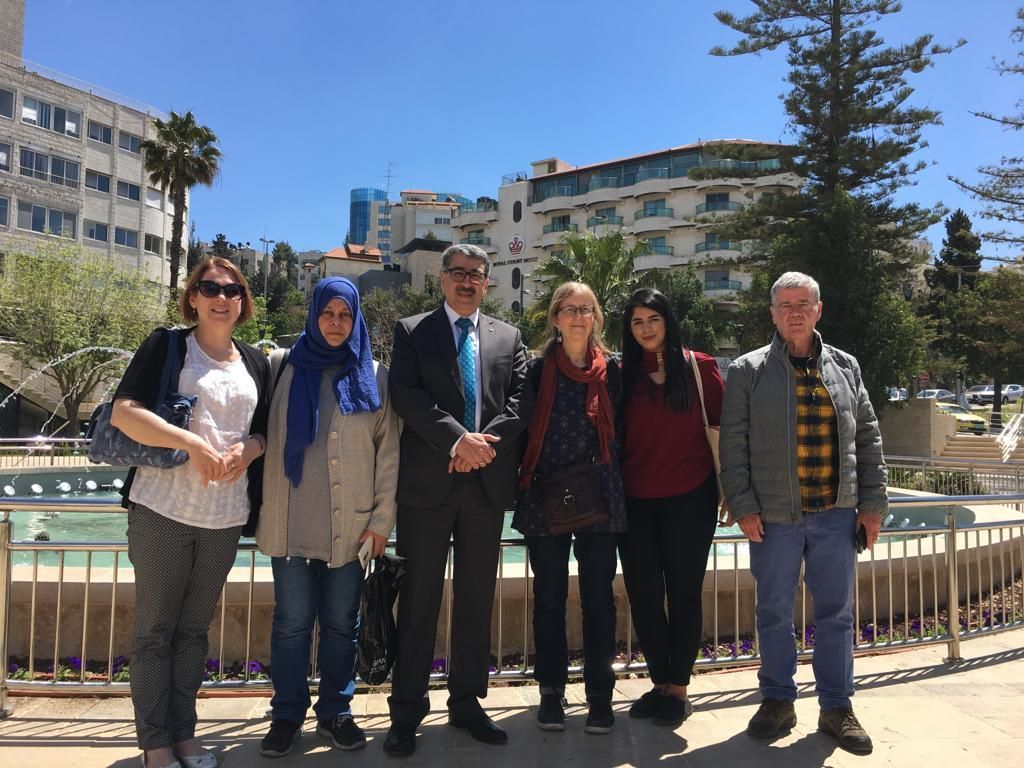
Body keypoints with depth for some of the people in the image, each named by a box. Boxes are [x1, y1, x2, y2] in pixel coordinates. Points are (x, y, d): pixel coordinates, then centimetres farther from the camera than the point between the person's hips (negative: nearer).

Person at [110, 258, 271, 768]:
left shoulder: (255, 363, 12)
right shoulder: (167, 345, 0)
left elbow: (265, 431, 16)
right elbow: (124, 412, -10)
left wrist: (249, 449, -6)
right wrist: (191, 443, -19)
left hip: (226, 517, 4)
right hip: (163, 510, -3)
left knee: (194, 629, 13)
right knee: (154, 629, 5)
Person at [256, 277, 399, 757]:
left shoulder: (373, 376, 4)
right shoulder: (283, 367, 5)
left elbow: (389, 450, 2)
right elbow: (264, 435, 6)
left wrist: (383, 518, -3)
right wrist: (263, 509, -3)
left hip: (351, 524, 0)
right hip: (292, 523, 0)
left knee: (341, 623, 9)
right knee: (291, 623, 7)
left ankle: (335, 712, 25)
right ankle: (287, 715, 22)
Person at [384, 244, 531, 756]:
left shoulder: (508, 338, 14)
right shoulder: (412, 331, 6)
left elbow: (521, 402, 4)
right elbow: (406, 395, -8)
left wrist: (484, 443, -12)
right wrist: (458, 439, -18)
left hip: (488, 482, 3)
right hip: (428, 481, -2)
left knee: (477, 599, 11)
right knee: (418, 599, 4)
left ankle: (467, 701, 25)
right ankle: (407, 711, 15)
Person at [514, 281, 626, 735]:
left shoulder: (611, 371, 5)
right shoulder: (538, 369, 3)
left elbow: (619, 433, 10)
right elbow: (523, 429, 3)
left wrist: (615, 488, 4)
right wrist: (526, 482, -4)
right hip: (546, 496, 0)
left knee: (598, 598, 6)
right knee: (549, 598, 8)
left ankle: (600, 696, 18)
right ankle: (551, 693, 21)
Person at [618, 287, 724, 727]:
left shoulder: (698, 368, 0)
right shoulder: (624, 374, 7)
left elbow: (722, 426, 2)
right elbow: (616, 436, 9)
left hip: (689, 498, -2)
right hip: (636, 502, 3)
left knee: (684, 593, 6)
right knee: (643, 595, 6)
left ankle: (678, 689, 19)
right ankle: (659, 683, 24)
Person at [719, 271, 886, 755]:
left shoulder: (845, 367, 9)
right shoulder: (748, 370, 1)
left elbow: (867, 438, 11)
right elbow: (733, 445, -3)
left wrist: (872, 502, 5)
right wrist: (743, 507, -9)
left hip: (836, 515, 2)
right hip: (774, 516, -2)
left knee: (836, 613, 10)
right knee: (774, 613, 9)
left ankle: (836, 707, 25)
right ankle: (778, 701, 26)